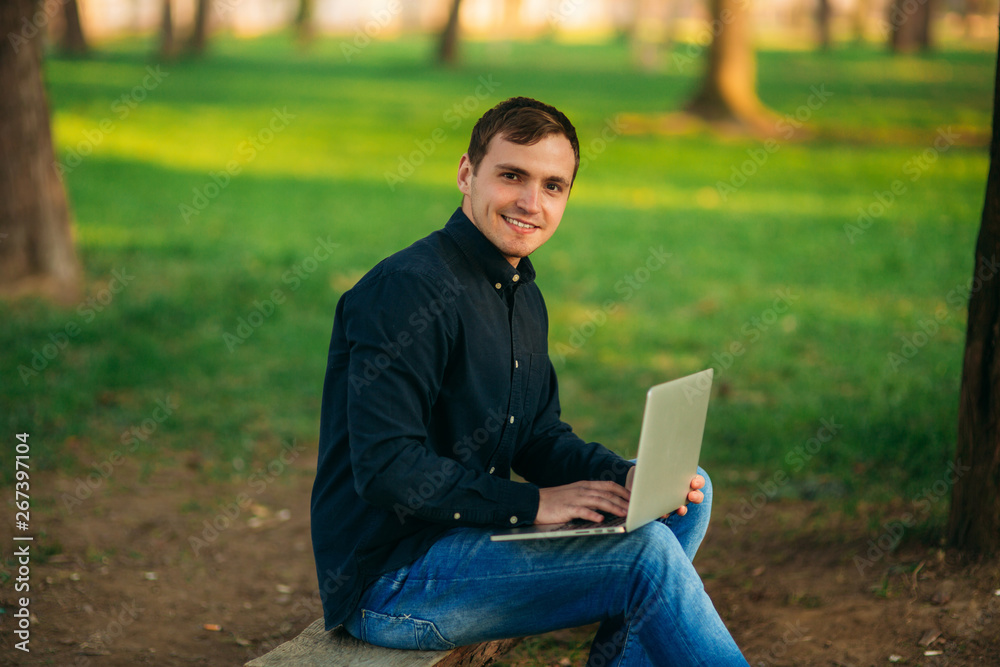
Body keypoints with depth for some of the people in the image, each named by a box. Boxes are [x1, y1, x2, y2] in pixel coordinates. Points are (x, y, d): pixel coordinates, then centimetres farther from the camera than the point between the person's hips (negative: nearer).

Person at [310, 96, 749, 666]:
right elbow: (385, 468, -25)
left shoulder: (525, 298, 13)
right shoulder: (408, 288, -19)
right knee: (646, 550, -22)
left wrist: (628, 477, -4)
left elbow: (541, 436, 16)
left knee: (688, 494, 9)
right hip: (387, 580, -10)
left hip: (467, 533, 10)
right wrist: (531, 504, -20)